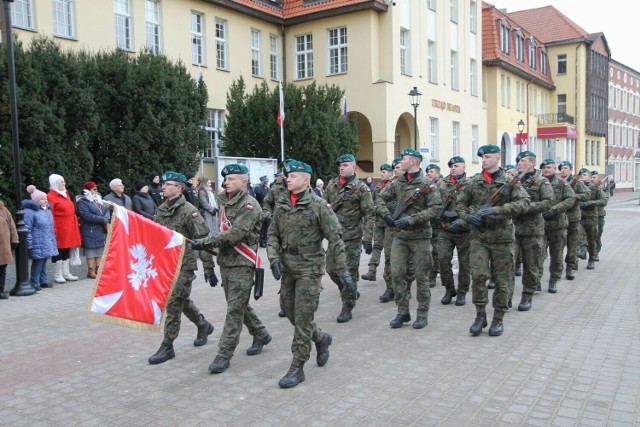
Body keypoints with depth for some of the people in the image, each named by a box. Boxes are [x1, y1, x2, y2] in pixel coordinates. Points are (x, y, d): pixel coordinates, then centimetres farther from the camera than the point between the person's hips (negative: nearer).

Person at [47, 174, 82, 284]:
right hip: (59, 229, -8)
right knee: (58, 250, 0)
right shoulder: (50, 196, -9)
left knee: (67, 250, 12)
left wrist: (75, 224, 18)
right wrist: (53, 229, -19)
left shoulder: (66, 195, 17)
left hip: (69, 228, 8)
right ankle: (58, 275, 8)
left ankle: (66, 273, 20)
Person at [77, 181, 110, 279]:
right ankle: (91, 270, 4)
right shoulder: (83, 202, -7)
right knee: (91, 249, -2)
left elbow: (107, 210, 10)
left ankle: (98, 269, 16)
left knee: (100, 250, 9)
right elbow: (87, 216, -20)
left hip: (102, 231, 8)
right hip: (90, 232, -7)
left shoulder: (98, 200, 19)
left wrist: (107, 219, -12)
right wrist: (103, 220, -17)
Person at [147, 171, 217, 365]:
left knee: (173, 304, -4)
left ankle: (167, 347, 5)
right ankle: (203, 326, 39)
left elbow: (204, 240, -14)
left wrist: (209, 269, -16)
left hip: (184, 264, -7)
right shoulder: (161, 209, 8)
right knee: (182, 300, 18)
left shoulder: (189, 211, -14)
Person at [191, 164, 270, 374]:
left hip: (242, 264, -8)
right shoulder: (225, 201, 12)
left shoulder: (250, 205, -13)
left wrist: (205, 242, -23)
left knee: (235, 309, -5)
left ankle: (224, 355, 0)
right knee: (239, 305, 17)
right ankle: (261, 335, 36)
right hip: (225, 261, 8)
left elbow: (236, 234, -23)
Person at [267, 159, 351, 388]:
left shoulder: (318, 205, -11)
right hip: (287, 267, 6)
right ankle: (321, 338, 39)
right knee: (290, 311, 14)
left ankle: (297, 368, 8)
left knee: (303, 317, -3)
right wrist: (274, 258, -9)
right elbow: (273, 235, 9)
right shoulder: (281, 205, 6)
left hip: (309, 268, -6)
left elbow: (335, 239, -11)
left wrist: (343, 271, -14)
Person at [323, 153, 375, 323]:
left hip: (352, 237, -5)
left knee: (349, 272, 0)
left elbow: (369, 214, -8)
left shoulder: (361, 188, -6)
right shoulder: (331, 186, 8)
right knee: (331, 269, 10)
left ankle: (347, 308, 12)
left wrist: (368, 238, -14)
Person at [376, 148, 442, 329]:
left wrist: (411, 220, -20)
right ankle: (403, 312, 15)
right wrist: (386, 214, -3)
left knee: (421, 276, 3)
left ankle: (422, 314, 15)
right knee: (396, 274, 2)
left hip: (420, 236, -5)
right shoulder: (398, 183, 8)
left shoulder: (427, 184, -8)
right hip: (399, 236, 5)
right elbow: (380, 199, 16)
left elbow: (435, 208, -15)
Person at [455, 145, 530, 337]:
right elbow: (460, 203, 15)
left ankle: (498, 319, 18)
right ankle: (480, 315, 7)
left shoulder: (510, 182, -2)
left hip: (502, 237, -1)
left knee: (502, 281, 5)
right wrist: (467, 216, -6)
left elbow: (524, 202, -15)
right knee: (478, 276, -9)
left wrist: (497, 210, -24)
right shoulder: (474, 182, 7)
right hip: (479, 236, 2)